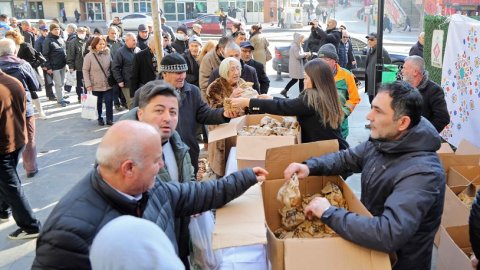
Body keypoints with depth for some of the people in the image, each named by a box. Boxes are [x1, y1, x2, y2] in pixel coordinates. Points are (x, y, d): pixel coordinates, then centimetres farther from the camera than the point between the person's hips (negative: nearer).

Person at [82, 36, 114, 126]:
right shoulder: (89, 56, -8)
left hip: (108, 84, 2)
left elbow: (112, 67, 9)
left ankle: (110, 119, 12)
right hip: (96, 85, -2)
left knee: (109, 102, 0)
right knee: (98, 103, 10)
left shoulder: (108, 54, -1)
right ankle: (100, 119, 26)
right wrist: (88, 84, -11)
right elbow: (85, 70, -6)